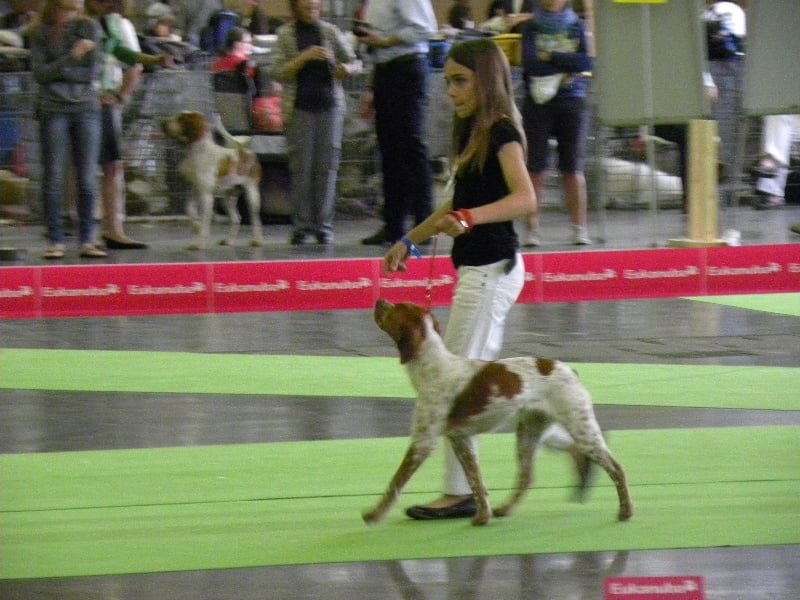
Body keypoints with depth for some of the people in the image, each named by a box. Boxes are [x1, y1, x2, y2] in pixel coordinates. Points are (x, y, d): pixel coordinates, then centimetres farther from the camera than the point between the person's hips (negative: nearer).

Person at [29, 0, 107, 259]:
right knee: (53, 178, -2)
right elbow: (40, 73, -6)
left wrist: (57, 71, -5)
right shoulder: (41, 34, 4)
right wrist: (72, 58, -15)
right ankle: (56, 242, 3)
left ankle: (87, 241, 5)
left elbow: (93, 72, 0)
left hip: (87, 108, 1)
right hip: (53, 111, -1)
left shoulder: (89, 28, 6)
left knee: (88, 178, 0)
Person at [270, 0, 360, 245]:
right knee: (301, 168, -3)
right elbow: (278, 73, -1)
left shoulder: (330, 31, 10)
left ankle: (323, 225, 4)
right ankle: (301, 226, 2)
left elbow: (355, 63, 10)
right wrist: (305, 57, -15)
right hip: (300, 106, -1)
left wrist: (346, 68, -13)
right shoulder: (286, 34, 5)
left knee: (327, 167, -1)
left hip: (329, 105, 2)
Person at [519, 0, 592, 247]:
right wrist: (567, 64, -8)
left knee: (572, 168, -1)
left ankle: (579, 228, 4)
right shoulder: (532, 27, 7)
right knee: (536, 168, -5)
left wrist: (550, 57, -7)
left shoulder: (577, 26, 9)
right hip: (538, 101, 0)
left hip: (572, 101, 0)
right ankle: (532, 229, -3)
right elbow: (530, 63, -8)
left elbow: (586, 63, -5)